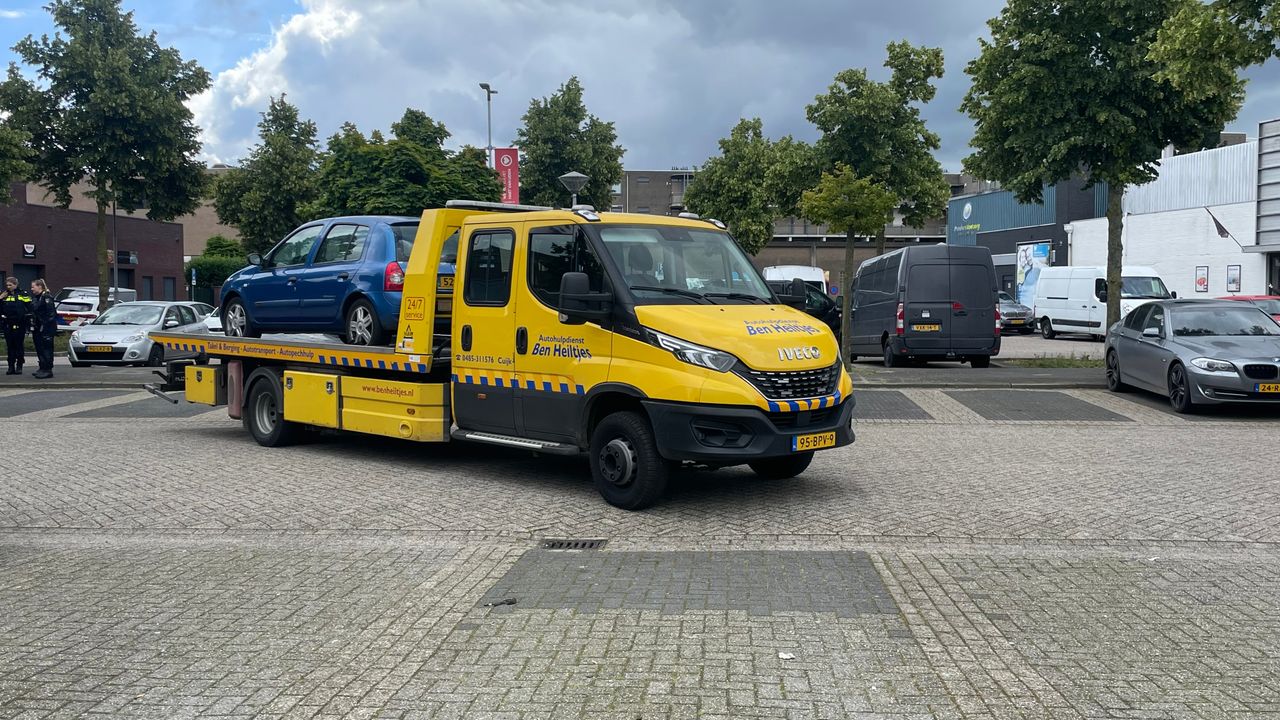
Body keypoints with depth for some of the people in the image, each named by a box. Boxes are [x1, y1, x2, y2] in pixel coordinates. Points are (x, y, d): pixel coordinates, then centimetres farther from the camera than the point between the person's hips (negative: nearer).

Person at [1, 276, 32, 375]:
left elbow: (30, 308, 0)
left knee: (19, 346, 1)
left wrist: (28, 319, -6)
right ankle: (11, 367, 10)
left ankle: (19, 366, 7)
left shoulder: (23, 294, 1)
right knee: (10, 346, 6)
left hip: (20, 325, -3)